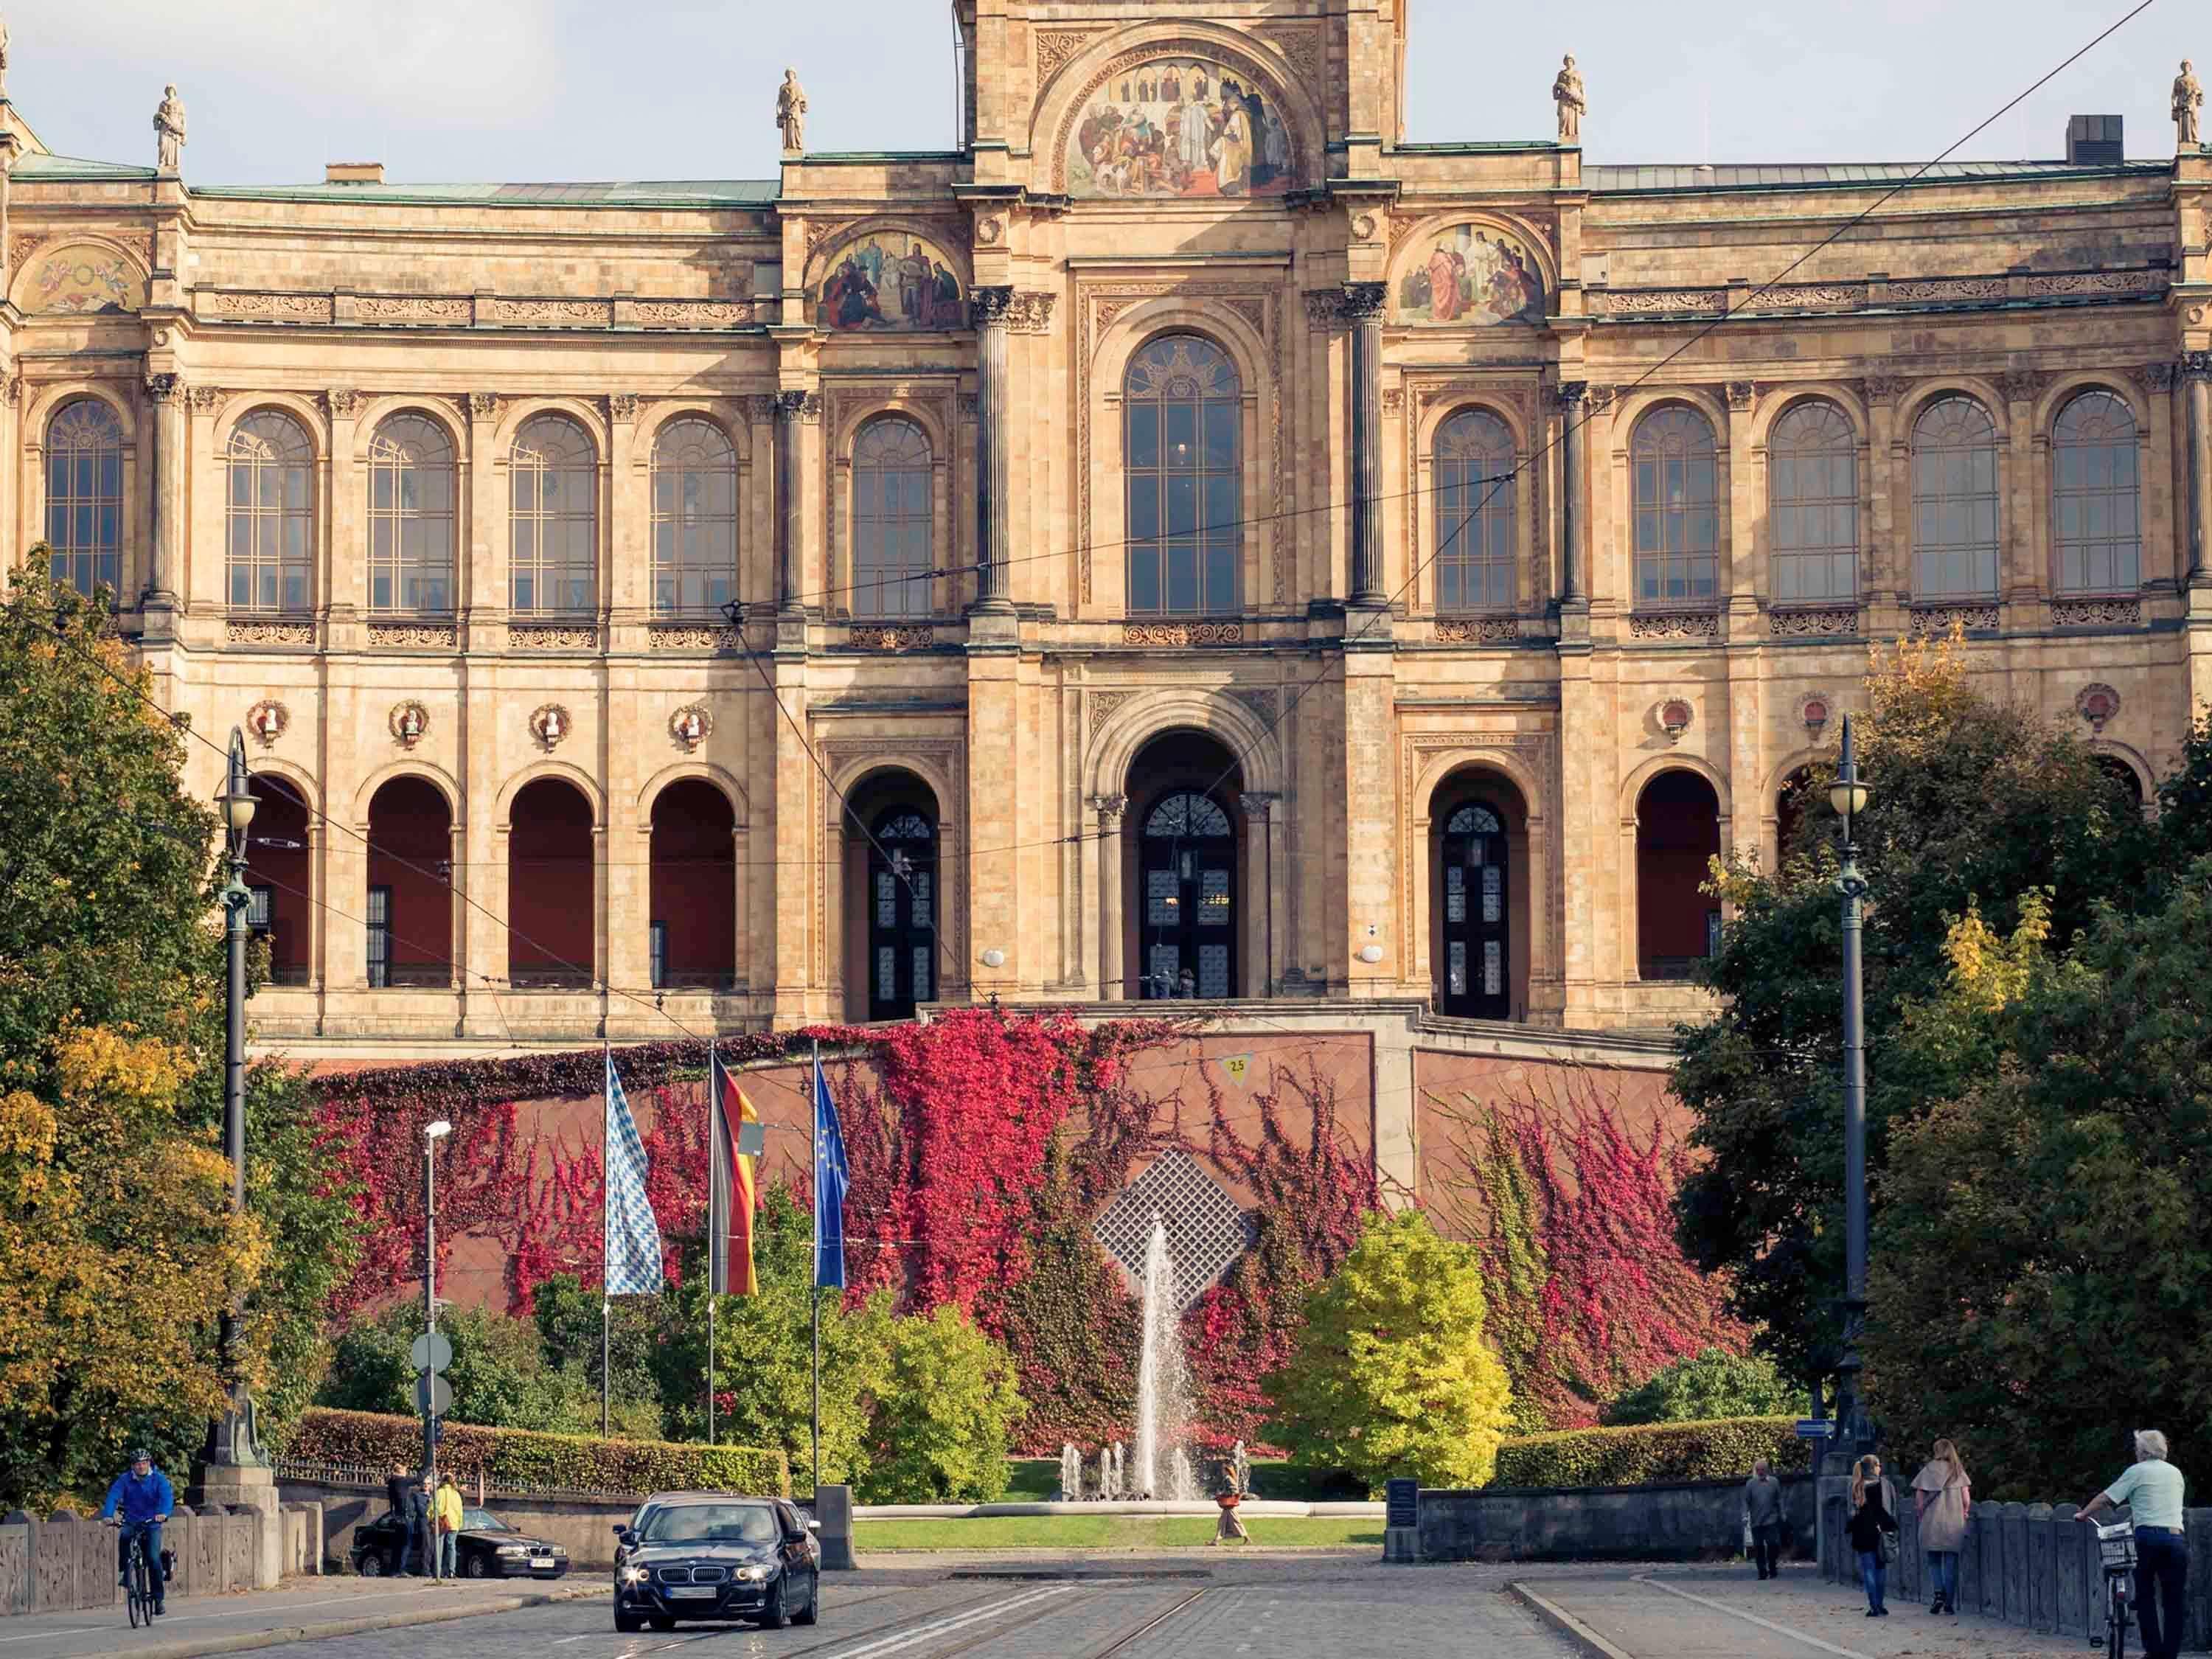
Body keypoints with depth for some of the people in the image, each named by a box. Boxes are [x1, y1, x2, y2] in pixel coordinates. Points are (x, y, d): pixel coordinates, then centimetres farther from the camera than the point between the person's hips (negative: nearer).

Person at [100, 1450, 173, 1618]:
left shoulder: (158, 1479, -6)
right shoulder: (125, 1479, -4)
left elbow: (167, 1496, -21)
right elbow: (113, 1496, -16)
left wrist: (163, 1513, -41)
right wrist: (107, 1515, -35)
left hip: (152, 1523, -1)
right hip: (131, 1521, 1)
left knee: (153, 1558, -15)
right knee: (124, 1537, -34)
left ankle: (159, 1597, -2)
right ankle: (124, 1572, -14)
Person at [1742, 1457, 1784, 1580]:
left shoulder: (1774, 1482, 6)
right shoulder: (1750, 1484, 4)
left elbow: (1779, 1500, 11)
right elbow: (1746, 1501, 5)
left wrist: (1782, 1514, 7)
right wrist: (1745, 1515, -7)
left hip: (1771, 1520, -1)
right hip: (1756, 1522, 1)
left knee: (1773, 1544, -9)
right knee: (1759, 1547, 2)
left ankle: (1773, 1569, 9)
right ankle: (1762, 1572, 9)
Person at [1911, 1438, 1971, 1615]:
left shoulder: (1927, 1472, -1)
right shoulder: (1958, 1472, 2)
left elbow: (1919, 1501, -2)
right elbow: (1967, 1500, 0)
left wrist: (1922, 1517, 13)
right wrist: (1963, 1515, 16)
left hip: (1932, 1524, -1)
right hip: (1955, 1524, 1)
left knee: (1934, 1561, 11)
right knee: (1951, 1564, 6)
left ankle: (1938, 1593, -9)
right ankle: (1949, 1603, 5)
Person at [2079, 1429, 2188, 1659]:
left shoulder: (2137, 1472, 5)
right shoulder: (2176, 1473, 18)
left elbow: (2105, 1498, 5)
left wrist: (2082, 1514, 18)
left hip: (2149, 1536, -3)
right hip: (2177, 1538, 3)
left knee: (2145, 1597, 9)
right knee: (2173, 1603, 5)